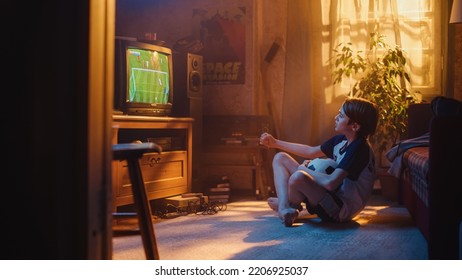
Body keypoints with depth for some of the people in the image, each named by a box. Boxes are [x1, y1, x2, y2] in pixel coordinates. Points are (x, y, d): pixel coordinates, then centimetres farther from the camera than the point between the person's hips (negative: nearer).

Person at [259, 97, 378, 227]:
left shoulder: (359, 149, -23)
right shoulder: (340, 140, 5)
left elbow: (330, 182, -32)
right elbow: (311, 151, 20)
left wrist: (303, 169, -15)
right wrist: (276, 143, 20)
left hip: (341, 210, -10)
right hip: (331, 195, 10)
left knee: (298, 177, -36)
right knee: (280, 158, 9)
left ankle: (291, 205, 0)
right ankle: (284, 208, -12)